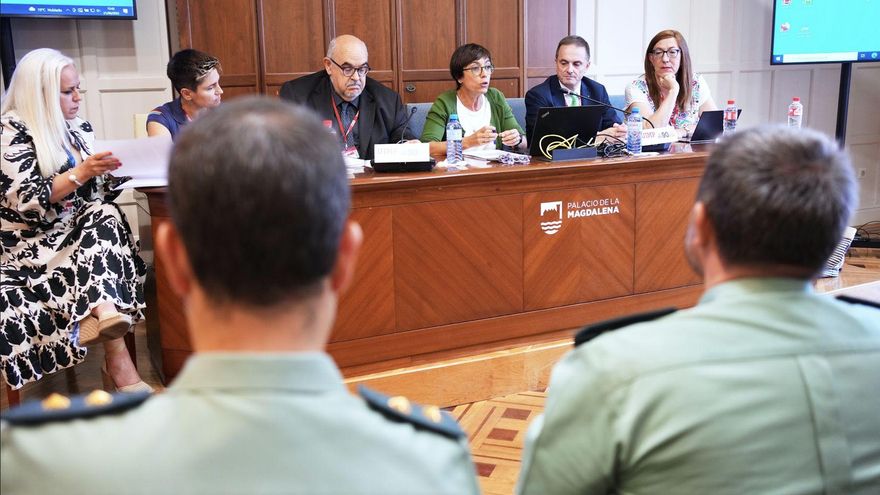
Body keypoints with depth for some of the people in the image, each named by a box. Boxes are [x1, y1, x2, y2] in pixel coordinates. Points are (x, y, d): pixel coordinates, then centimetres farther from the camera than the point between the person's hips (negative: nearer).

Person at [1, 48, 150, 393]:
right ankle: (117, 358, -36)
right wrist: (80, 173, -26)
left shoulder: (79, 128, 11)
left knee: (106, 215, -26)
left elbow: (97, 191, 13)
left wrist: (115, 169, -5)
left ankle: (105, 315, -40)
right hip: (30, 242, -5)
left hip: (76, 232, 6)